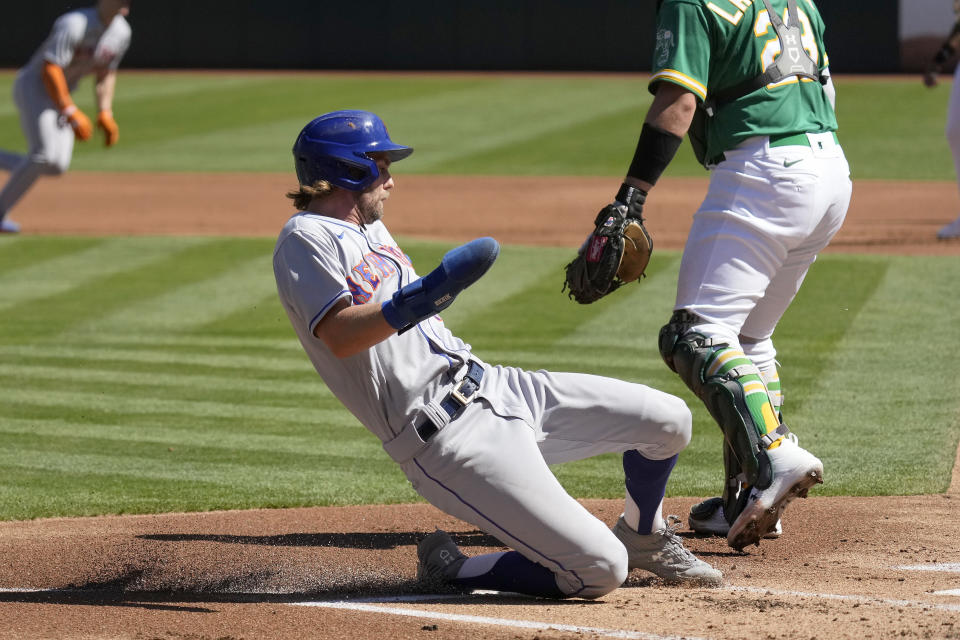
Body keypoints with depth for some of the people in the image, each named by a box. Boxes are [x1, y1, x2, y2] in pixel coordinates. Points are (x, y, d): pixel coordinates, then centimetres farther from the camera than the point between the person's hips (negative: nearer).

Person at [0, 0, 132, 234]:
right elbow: (49, 69, -28)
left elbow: (106, 73, 15)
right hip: (34, 86, -8)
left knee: (56, 166, -6)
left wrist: (105, 113, 4)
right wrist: (70, 112, -31)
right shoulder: (74, 24, -24)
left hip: (60, 96, 8)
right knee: (44, 156, -22)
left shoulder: (121, 32, 2)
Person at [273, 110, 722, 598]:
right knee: (598, 571, -19)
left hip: (490, 388, 10)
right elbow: (339, 336, -24)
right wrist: (429, 293, -33)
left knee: (668, 420, 5)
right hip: (448, 437, -10)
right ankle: (449, 571, 2)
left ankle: (643, 539, 32)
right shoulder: (306, 238, -8)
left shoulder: (371, 230, 22)